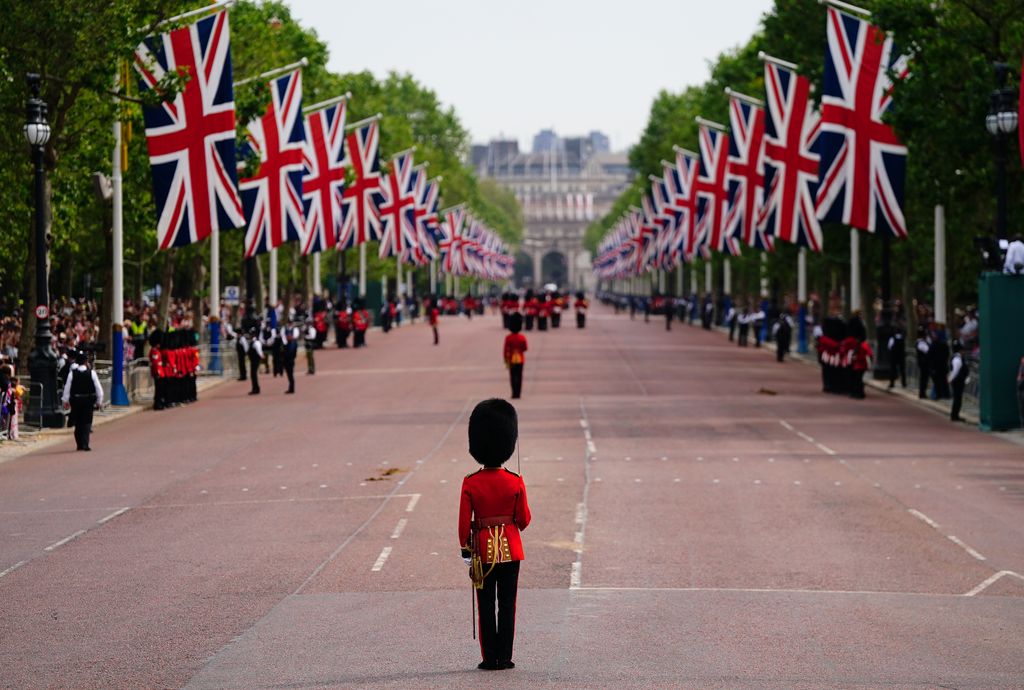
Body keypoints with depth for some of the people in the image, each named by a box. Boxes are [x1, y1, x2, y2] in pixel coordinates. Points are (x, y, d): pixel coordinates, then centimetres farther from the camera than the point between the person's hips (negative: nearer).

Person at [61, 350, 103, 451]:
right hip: (88, 400, -1)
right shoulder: (91, 373, -7)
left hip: (75, 401, 1)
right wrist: (99, 401, 7)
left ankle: (79, 444, 16)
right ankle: (85, 444, -10)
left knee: (78, 423, 12)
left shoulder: (72, 373, -6)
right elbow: (98, 388, -3)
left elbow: (67, 388, -3)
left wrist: (66, 401, 7)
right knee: (87, 422, 3)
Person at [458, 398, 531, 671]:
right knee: (507, 605, 7)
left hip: (483, 550, -1)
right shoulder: (516, 482, -7)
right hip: (510, 550, 1)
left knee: (486, 607, 6)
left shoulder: (470, 483, -9)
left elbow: (464, 522, -7)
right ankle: (505, 657, 7)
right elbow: (524, 520, -2)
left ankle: (490, 658, 6)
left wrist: (465, 548, 5)